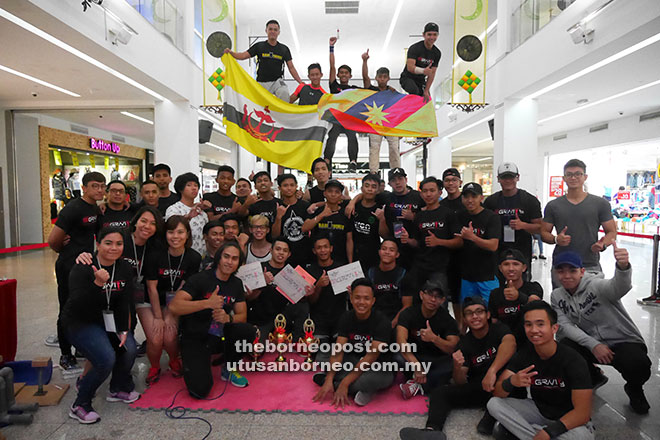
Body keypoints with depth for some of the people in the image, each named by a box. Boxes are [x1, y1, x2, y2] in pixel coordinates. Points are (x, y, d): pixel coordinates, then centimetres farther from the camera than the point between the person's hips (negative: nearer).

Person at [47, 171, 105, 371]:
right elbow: (53, 240, -17)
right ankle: (65, 356, 17)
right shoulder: (73, 209, -17)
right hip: (69, 267, -8)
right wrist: (64, 251, 1)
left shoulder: (96, 209, 9)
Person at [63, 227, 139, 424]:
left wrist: (124, 330, -5)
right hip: (80, 321, -5)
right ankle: (80, 405, 0)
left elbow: (124, 303, 1)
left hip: (107, 319, 6)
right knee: (106, 358, -24)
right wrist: (97, 284, -44)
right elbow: (77, 305, -30)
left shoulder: (125, 269, -2)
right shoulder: (82, 269, -19)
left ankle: (118, 389, 14)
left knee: (129, 349, -15)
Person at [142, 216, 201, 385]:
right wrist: (158, 317, -11)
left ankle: (175, 362, 18)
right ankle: (154, 368, 17)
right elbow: (152, 288, -12)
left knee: (169, 338, -17)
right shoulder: (156, 255, -17)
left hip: (172, 303, 1)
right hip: (149, 301, -1)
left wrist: (170, 316, -11)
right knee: (155, 340, -17)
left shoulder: (194, 258, -12)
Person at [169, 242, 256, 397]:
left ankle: (228, 369, 3)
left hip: (220, 336, 5)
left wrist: (228, 317, -18)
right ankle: (193, 365, 15)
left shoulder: (236, 284, 5)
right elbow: (174, 306, -23)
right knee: (200, 389, -21)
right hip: (195, 338, -5)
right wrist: (207, 303, -31)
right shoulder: (201, 279, -13)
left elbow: (242, 315, 4)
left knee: (248, 331, -24)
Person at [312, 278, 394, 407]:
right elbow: (338, 351, -12)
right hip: (352, 360, 5)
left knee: (386, 377, -38)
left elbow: (371, 356, -26)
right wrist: (329, 379, -27)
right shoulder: (346, 318, -6)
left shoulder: (382, 322, -20)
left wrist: (345, 383, -30)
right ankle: (362, 390, -19)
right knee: (321, 356, -11)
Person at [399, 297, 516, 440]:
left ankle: (491, 418, -27)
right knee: (439, 393, -12)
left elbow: (510, 343, -32)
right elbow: (460, 382, 0)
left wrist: (492, 371, -44)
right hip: (477, 388, 4)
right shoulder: (464, 343, 3)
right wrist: (457, 367, -24)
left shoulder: (498, 329, -5)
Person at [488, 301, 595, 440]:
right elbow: (497, 393, -13)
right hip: (538, 410, 4)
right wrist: (511, 382, -37)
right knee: (494, 403, -17)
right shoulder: (523, 355, -8)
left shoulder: (573, 361, -19)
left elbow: (583, 412, -24)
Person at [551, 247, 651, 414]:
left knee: (638, 366, -35)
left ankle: (634, 389, 7)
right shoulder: (557, 296, -2)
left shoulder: (596, 286, -18)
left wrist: (623, 266, -64)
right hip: (591, 344, 4)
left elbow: (619, 287, -41)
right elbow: (565, 325, -9)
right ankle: (594, 377, 10)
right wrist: (593, 345, -23)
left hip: (625, 341, -4)